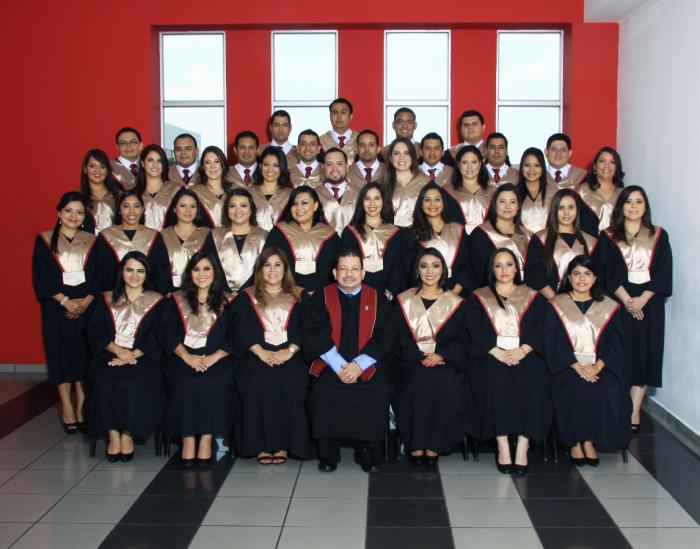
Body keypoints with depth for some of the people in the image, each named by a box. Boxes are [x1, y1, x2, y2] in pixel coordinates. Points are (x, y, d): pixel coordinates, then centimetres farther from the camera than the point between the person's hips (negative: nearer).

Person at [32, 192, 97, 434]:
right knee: (60, 353, 0)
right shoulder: (44, 240, 3)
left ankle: (82, 405, 6)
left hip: (87, 306, 1)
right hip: (56, 307, -1)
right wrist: (65, 301, -13)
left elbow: (100, 276, 4)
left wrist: (86, 301, -11)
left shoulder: (91, 241, 8)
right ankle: (67, 407, 6)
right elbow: (41, 279, -3)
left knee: (84, 353, 0)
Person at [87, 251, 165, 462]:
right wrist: (118, 350, -11)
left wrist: (133, 355, -14)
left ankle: (128, 434, -19)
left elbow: (157, 336, 1)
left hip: (142, 357, -1)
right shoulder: (107, 299, 18)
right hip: (111, 354, 2)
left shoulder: (156, 301, 11)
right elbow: (95, 331, 7)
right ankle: (113, 434, -20)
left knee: (135, 383, -33)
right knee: (105, 381, -31)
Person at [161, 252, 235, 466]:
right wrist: (187, 357, -12)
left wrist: (213, 357, -12)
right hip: (182, 358, 0)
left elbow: (232, 339, 6)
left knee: (217, 383, -30)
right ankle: (188, 439, -21)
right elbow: (168, 335, 4)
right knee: (184, 383, -31)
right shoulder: (175, 301, 16)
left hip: (216, 359, 0)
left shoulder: (225, 304, 15)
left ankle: (207, 438, -21)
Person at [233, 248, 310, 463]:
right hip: (257, 355, 0)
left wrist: (290, 350, -13)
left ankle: (283, 444, -16)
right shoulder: (246, 297, 16)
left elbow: (305, 328, 4)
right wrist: (260, 352, -14)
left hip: (289, 356, 0)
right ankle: (261, 445, -18)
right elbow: (243, 330, 3)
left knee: (289, 385, -29)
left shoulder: (298, 297, 17)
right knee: (257, 384, -30)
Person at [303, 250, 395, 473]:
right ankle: (328, 453, -11)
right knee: (322, 389, -28)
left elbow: (384, 336, 0)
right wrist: (338, 364, -16)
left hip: (367, 365, 0)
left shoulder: (377, 299, 9)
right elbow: (315, 334, -3)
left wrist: (359, 364, -13)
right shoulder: (321, 298, 7)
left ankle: (367, 451, -7)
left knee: (379, 390, -27)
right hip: (330, 364, 0)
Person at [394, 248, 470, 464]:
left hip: (444, 360, 0)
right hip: (411, 359, 0)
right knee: (420, 379, -32)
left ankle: (434, 445, -20)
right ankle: (416, 444, -23)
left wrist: (440, 355, -16)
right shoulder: (404, 301, 12)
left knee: (443, 381, -32)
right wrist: (421, 357, -16)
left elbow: (459, 339, 4)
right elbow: (400, 337, 2)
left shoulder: (455, 303, 13)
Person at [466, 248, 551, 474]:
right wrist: (497, 352, -14)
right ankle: (502, 446, -31)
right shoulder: (478, 298, 16)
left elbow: (539, 329, 5)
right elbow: (475, 331, 2)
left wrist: (522, 350, -14)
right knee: (496, 378, -34)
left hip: (525, 353, 1)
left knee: (533, 380, -32)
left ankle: (522, 447, -29)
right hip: (491, 354, -1)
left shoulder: (532, 297, 18)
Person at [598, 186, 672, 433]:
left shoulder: (659, 235, 9)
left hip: (649, 303, 2)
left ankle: (634, 412, 5)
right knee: (620, 355, -4)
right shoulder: (608, 237, 5)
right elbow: (607, 273, -4)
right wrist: (627, 300, -15)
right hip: (618, 302, -1)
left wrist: (642, 299, -12)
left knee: (644, 354, 1)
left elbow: (663, 272, 0)